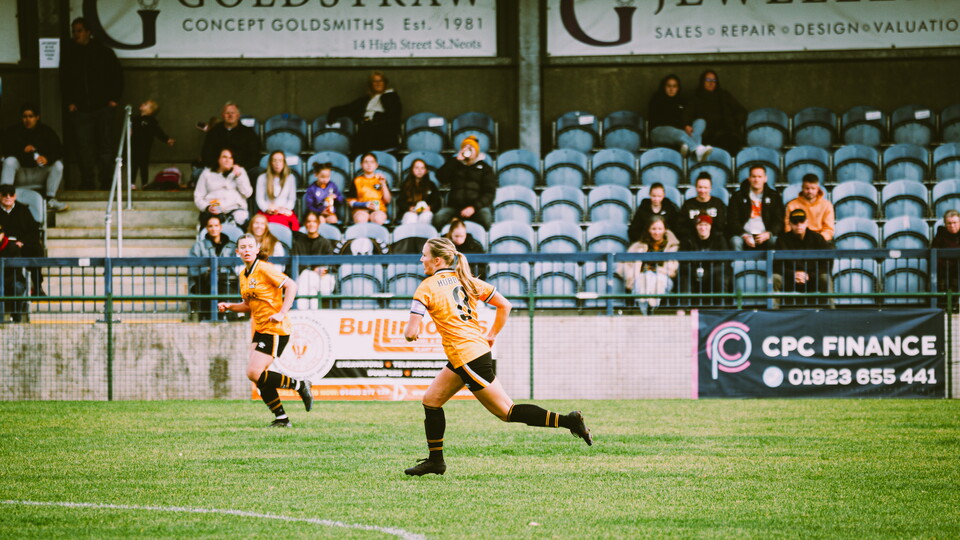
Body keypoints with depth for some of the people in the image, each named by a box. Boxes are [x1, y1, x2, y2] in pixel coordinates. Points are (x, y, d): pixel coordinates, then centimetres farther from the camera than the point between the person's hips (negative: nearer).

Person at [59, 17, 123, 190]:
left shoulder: (103, 52, 4)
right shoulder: (69, 54, 9)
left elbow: (117, 75, 9)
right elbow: (64, 80, 14)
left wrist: (114, 99, 1)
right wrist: (69, 102, 4)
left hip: (103, 107, -1)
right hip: (80, 109, 1)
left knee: (106, 148, -2)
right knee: (84, 150, -3)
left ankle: (107, 183, 3)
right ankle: (87, 184, 3)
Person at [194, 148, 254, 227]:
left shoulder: (240, 171, 22)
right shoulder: (207, 174, 19)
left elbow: (247, 194, 9)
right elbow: (198, 197, 12)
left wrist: (239, 175, 0)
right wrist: (207, 207, -8)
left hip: (235, 208, 1)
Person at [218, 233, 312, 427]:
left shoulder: (264, 269, -12)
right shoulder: (243, 275, 13)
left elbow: (291, 286, -16)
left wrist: (282, 313, -22)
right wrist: (229, 307, 7)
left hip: (275, 328, -8)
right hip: (259, 329, 8)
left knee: (254, 373, -16)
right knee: (259, 377, 1)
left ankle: (300, 385, -1)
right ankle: (281, 418, 11)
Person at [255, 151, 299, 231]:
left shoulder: (290, 178, 15)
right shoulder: (262, 178, 12)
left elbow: (292, 199, 13)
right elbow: (260, 199, 9)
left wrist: (284, 209, -6)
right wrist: (268, 209, -9)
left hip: (285, 212, 1)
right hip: (267, 212, -1)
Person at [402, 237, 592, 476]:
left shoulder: (427, 288, -10)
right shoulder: (466, 281, 11)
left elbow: (412, 333, -16)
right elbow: (504, 306, 11)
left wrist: (408, 329, 8)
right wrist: (491, 336, 19)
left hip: (466, 357, -9)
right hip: (478, 348, 9)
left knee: (507, 412, -3)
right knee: (431, 400, 17)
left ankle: (567, 420, -9)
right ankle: (435, 460, 21)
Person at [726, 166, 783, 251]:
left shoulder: (774, 196, 12)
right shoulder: (738, 196, 9)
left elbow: (779, 221, 6)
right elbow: (732, 221, 2)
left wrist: (768, 234, -16)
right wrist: (744, 236, -17)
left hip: (764, 235, 1)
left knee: (775, 240, -33)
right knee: (736, 242, -34)